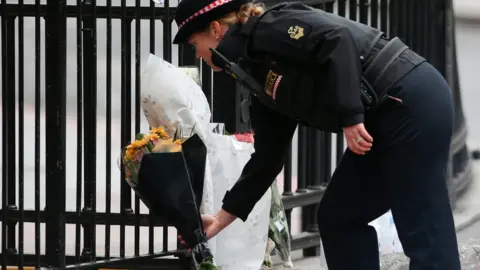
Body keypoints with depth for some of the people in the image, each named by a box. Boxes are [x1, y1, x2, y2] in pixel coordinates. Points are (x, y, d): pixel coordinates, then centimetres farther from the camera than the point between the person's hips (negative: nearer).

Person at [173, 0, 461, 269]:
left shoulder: (269, 29, -8)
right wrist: (224, 216, 27)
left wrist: (350, 118, -22)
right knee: (339, 218, 14)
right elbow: (267, 159, 23)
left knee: (423, 232, -8)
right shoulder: (263, 83, 19)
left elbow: (337, 38, -22)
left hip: (414, 102, -10)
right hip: (384, 119, 10)